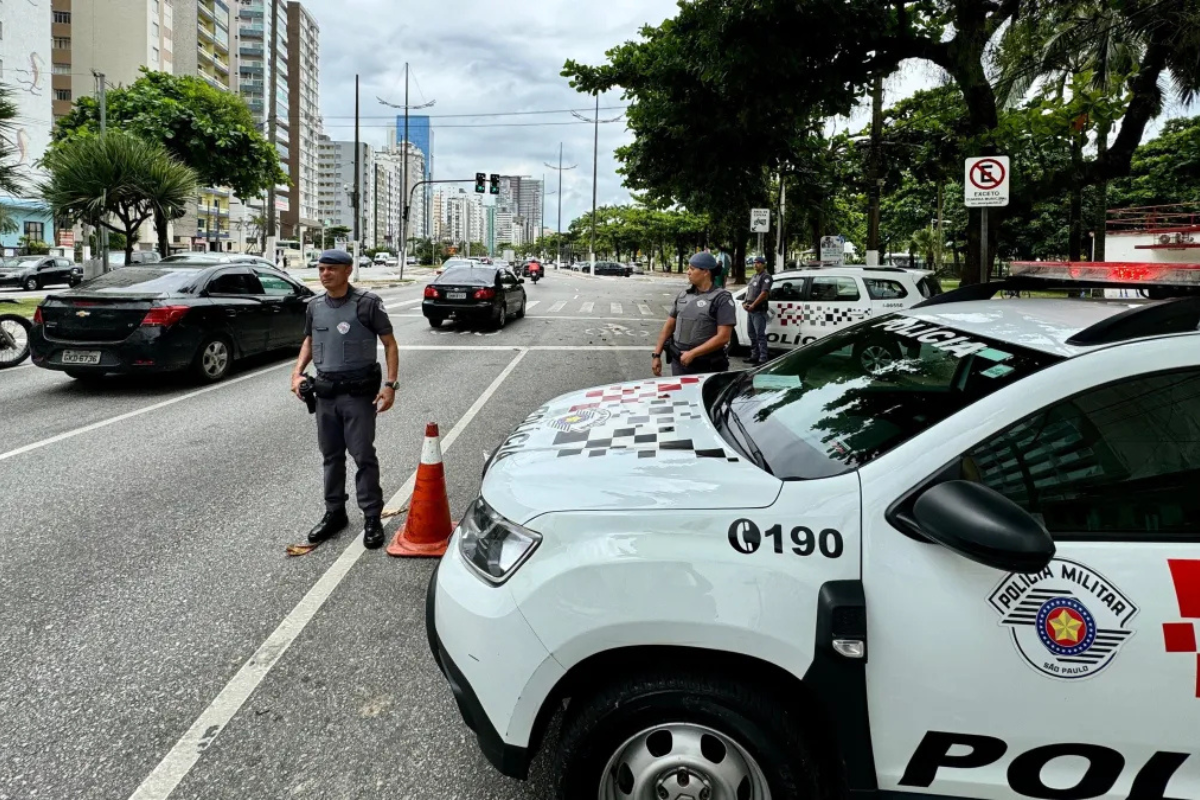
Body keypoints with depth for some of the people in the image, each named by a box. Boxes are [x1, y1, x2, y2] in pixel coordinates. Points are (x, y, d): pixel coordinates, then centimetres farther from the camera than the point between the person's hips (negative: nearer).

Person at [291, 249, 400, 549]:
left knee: (363, 455, -3)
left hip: (359, 392, -5)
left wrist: (390, 384, -15)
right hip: (325, 392, 5)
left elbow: (390, 345, -6)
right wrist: (297, 371, 6)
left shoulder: (367, 304, -9)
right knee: (331, 455, 13)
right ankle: (334, 513, 26)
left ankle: (372, 518, 6)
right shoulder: (315, 306, 7)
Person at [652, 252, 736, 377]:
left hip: (707, 367, -5)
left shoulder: (722, 298, -8)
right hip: (678, 362, 5)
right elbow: (669, 326, 15)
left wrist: (692, 353, -18)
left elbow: (723, 337, -16)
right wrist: (657, 354, 10)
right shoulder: (683, 295, 9)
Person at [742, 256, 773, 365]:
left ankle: (762, 359, -12)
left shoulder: (766, 277, -9)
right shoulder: (754, 276, 19)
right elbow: (748, 291, 23)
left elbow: (764, 293, -18)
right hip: (751, 310, 10)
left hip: (759, 310, -10)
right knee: (752, 334, 15)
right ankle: (754, 356, 24)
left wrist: (753, 305, -17)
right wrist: (745, 303, 6)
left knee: (760, 335, -11)